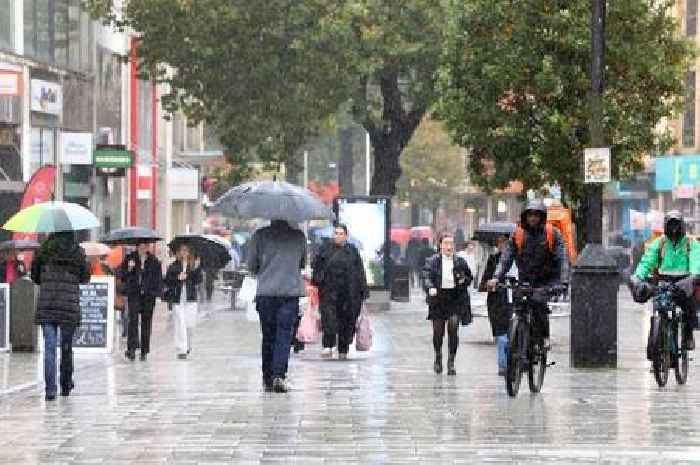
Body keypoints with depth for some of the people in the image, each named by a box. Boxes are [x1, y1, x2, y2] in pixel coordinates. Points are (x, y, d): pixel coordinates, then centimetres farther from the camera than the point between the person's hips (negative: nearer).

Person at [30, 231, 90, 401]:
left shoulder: (45, 249, -1)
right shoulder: (78, 251, -1)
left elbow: (34, 275, 8)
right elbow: (85, 277, 8)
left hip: (46, 306, -1)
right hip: (70, 306, 1)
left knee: (49, 348, -2)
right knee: (67, 347, 14)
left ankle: (50, 388, -12)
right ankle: (66, 385, 25)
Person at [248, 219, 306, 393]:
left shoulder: (260, 235, -2)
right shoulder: (298, 236, 2)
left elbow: (251, 265, 3)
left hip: (265, 292, 0)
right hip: (291, 291, 0)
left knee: (268, 335, 10)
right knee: (284, 334, -1)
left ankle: (268, 379, 13)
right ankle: (279, 375, -16)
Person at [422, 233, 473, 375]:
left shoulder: (460, 262, 9)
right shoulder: (432, 261, 3)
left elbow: (469, 277, 18)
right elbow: (426, 277, -8)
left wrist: (463, 280, -4)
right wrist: (430, 288, -27)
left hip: (455, 299, 0)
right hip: (438, 298, 0)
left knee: (453, 329, -11)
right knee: (438, 331, 5)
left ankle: (451, 362, -3)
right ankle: (438, 358, 30)